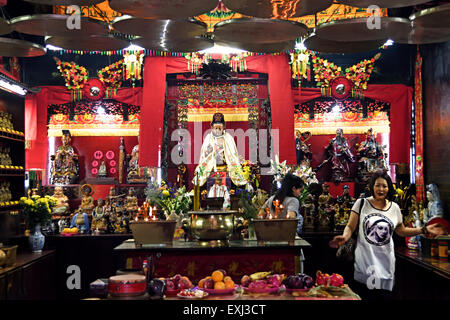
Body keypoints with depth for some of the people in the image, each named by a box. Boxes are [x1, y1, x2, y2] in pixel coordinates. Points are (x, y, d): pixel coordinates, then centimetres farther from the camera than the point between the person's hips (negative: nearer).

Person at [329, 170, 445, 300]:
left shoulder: (395, 208, 8)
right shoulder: (361, 203, -1)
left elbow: (401, 231, 17)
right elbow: (350, 227, -2)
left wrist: (425, 230, 9)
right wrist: (345, 237, -23)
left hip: (385, 264, 3)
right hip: (364, 264, -3)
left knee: (384, 295, 6)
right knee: (363, 296, -5)